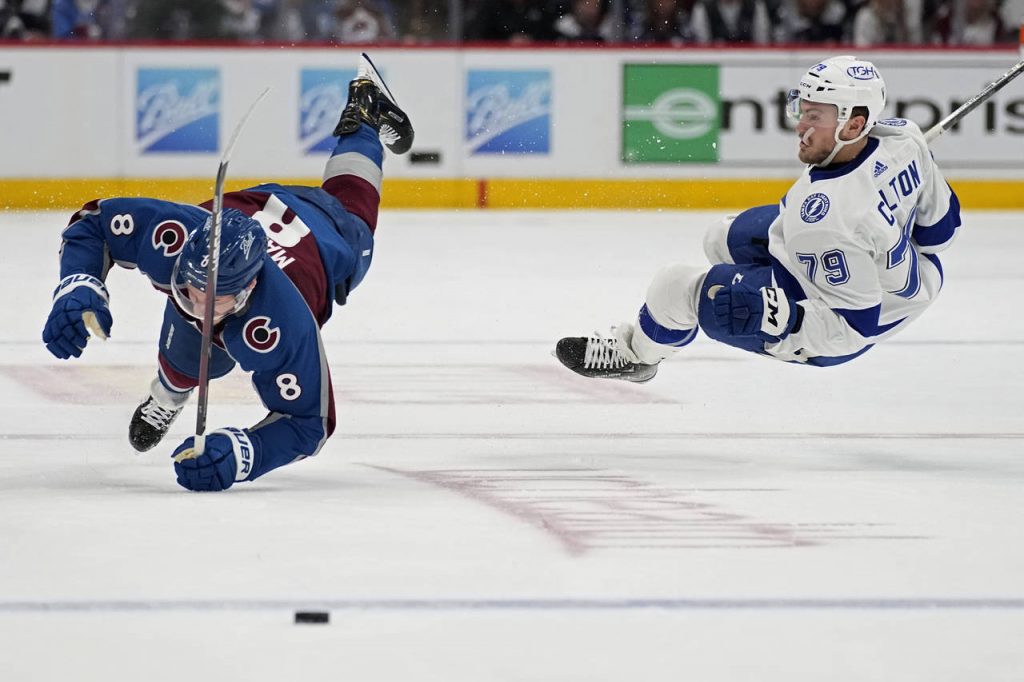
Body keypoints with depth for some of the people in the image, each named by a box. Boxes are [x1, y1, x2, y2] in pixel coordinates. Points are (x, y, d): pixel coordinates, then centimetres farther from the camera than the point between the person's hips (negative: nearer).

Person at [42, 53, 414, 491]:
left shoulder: (280, 327, -54)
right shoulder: (174, 234, -46)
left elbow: (308, 424, -47)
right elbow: (94, 222, -27)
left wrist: (241, 454, -65)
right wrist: (78, 287, -45)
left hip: (328, 242, -2)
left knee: (350, 205, 33)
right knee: (189, 356, 9)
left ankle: (365, 117, 61)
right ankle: (167, 398, 46)